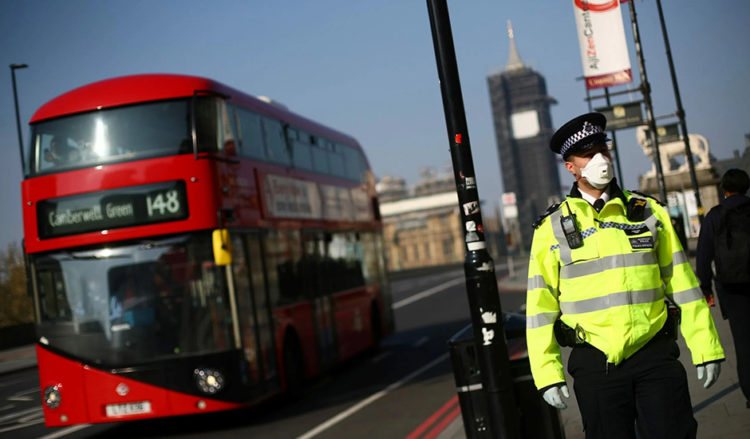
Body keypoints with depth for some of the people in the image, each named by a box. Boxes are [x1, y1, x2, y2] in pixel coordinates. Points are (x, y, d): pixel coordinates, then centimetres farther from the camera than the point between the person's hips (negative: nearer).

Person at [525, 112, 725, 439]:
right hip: (595, 363, -1)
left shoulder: (649, 212, 7)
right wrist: (547, 373, -4)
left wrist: (705, 347, 7)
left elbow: (682, 285, 9)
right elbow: (540, 307, 1)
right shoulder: (552, 227, 1)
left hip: (656, 355, 1)